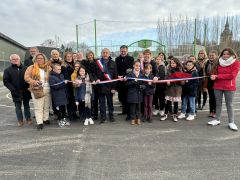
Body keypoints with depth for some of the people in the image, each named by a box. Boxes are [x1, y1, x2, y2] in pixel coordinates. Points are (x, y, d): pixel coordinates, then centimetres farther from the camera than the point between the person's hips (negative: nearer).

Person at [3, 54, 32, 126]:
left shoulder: (25, 68, 3)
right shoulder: (7, 70, 2)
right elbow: (6, 81, -2)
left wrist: (29, 87, -6)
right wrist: (13, 89, -12)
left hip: (26, 91, 1)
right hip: (16, 92, 0)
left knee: (26, 105, 12)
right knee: (18, 106, 7)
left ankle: (28, 118, 24)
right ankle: (20, 120, 19)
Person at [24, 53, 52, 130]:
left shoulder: (48, 68, 10)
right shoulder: (31, 68, 2)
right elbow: (26, 77, -3)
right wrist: (34, 82, -19)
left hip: (47, 89, 3)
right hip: (37, 90, -3)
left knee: (47, 106, 13)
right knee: (38, 107, -1)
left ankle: (45, 119, 27)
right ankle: (39, 122, 4)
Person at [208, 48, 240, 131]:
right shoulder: (219, 62, 9)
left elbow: (232, 75, -13)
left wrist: (218, 76, -13)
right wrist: (214, 76, -10)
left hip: (229, 87, -4)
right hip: (217, 86, 4)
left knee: (229, 105, 2)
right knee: (218, 103, 10)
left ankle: (231, 122, 13)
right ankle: (217, 120, 21)